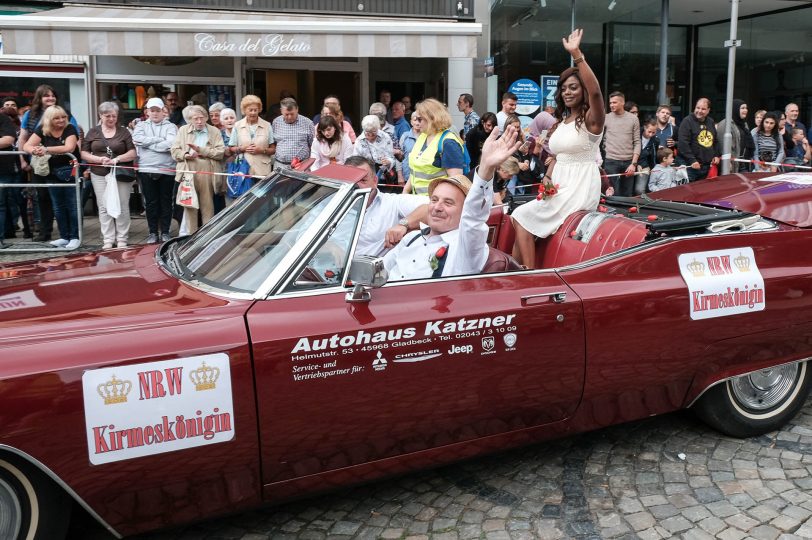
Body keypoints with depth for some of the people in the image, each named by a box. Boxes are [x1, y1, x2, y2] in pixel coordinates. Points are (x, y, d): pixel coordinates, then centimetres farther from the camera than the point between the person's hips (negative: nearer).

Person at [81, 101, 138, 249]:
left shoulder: (124, 132, 7)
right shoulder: (93, 132, 10)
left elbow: (132, 153, 1)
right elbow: (84, 154, 7)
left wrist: (117, 159, -15)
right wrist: (99, 159, -11)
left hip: (121, 174, -1)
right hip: (100, 175, 1)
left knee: (122, 207, 0)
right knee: (104, 208, 0)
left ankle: (122, 239, 8)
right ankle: (108, 239, 5)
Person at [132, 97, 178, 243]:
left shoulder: (171, 126, 6)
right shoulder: (141, 126, 14)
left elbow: (171, 144, -13)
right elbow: (137, 139, -7)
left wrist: (148, 143, -7)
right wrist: (159, 139, -8)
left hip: (167, 170, -1)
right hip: (146, 169, 1)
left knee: (166, 202, 5)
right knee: (151, 202, 5)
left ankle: (165, 232, 14)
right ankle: (153, 232, 14)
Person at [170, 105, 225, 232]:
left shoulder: (214, 131, 10)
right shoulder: (183, 130, 15)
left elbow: (221, 152, -1)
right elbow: (174, 151, 10)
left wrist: (201, 150, -10)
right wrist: (185, 155, -11)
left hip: (207, 173, -1)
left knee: (208, 206, 1)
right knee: (190, 206, 2)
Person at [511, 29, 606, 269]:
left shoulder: (591, 119, -9)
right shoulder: (561, 121, 17)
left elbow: (596, 92, -30)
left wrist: (576, 55, -37)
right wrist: (547, 179, -1)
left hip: (580, 188, -8)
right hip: (561, 187, 8)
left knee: (522, 219, -11)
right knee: (522, 220, -4)